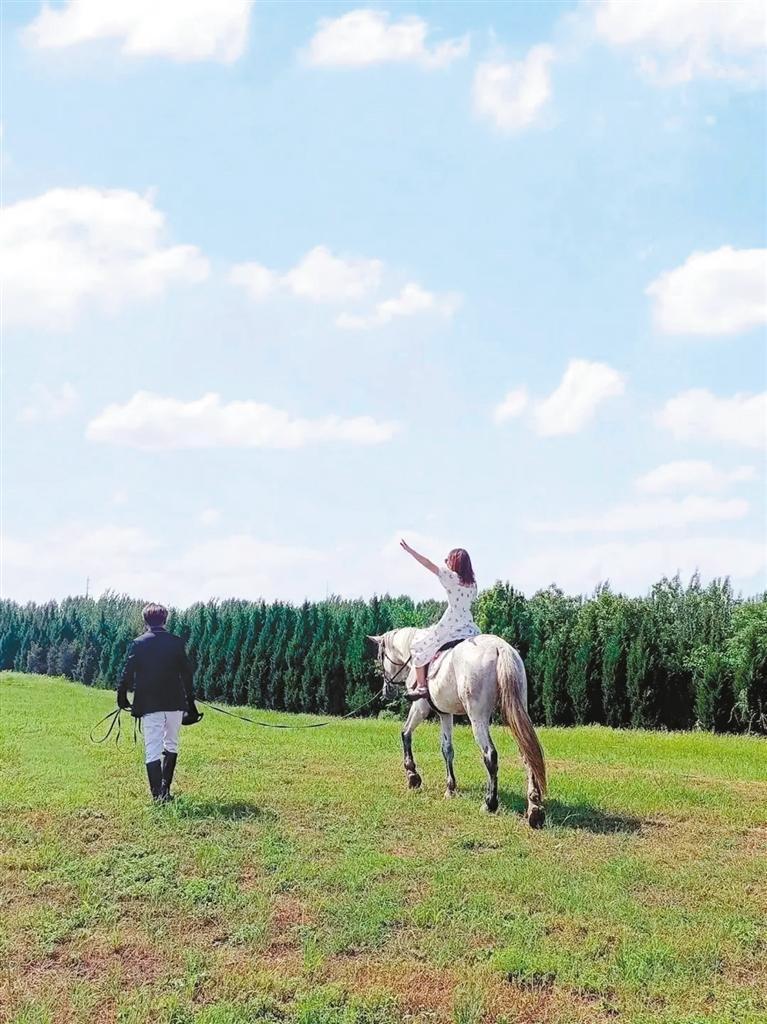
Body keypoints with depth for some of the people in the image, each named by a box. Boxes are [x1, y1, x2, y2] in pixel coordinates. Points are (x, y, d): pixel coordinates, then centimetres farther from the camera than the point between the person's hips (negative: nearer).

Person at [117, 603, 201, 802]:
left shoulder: (138, 643, -3)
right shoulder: (176, 642, 1)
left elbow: (128, 673, -3)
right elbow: (187, 673, 3)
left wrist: (122, 696, 10)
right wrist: (190, 702, 10)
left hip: (149, 705, -2)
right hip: (174, 703, 2)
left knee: (153, 750, 0)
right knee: (171, 745, 17)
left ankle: (158, 795, -7)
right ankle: (165, 789, 14)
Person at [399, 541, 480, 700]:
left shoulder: (451, 576, -7)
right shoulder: (473, 583, 9)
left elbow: (429, 564, -7)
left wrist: (409, 550, -2)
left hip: (449, 627, -6)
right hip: (469, 626, 6)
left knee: (418, 647, 8)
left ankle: (421, 686, 1)